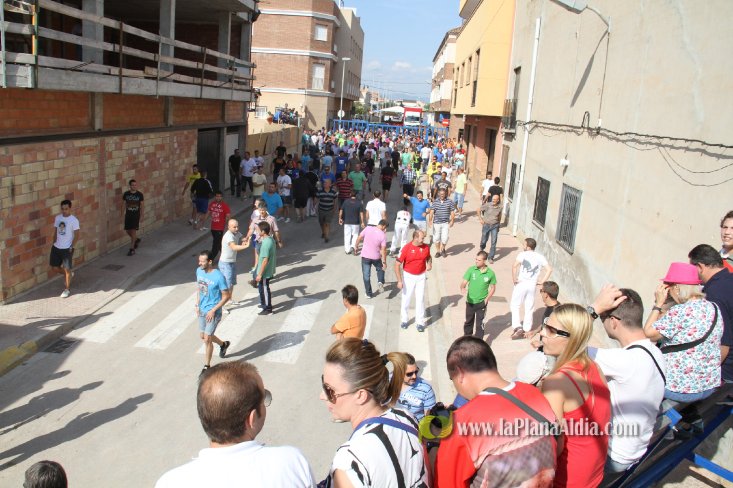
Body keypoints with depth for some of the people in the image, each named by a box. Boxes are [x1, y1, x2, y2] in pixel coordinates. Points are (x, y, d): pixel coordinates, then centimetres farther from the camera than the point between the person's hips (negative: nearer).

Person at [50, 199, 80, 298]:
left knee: (67, 269, 1)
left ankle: (67, 289, 16)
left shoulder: (74, 220, -12)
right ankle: (69, 274, 36)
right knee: (54, 268, 9)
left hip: (67, 248, -6)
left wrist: (71, 246, -14)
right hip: (56, 247, 6)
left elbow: (76, 235, -10)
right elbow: (55, 232, 13)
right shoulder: (57, 218, 5)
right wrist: (54, 243, 9)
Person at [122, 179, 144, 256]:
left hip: (136, 215, -3)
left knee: (133, 231, -7)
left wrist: (141, 215, -3)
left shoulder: (139, 194, -6)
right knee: (128, 231, 9)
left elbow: (142, 205, -1)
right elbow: (124, 204, 6)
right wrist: (123, 214, 3)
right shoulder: (126, 194, -2)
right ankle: (137, 239, 38)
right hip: (128, 215, 3)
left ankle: (132, 249, -2)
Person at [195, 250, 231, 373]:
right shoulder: (199, 271, -3)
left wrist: (213, 310, -19)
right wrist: (197, 305, 4)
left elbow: (226, 296, -17)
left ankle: (207, 366, 15)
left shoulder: (218, 277, -23)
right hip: (202, 310, 7)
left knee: (207, 339, -4)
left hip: (213, 312, -7)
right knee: (203, 336, 19)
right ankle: (223, 344, 47)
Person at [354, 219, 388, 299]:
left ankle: (369, 293, 16)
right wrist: (384, 261, -7)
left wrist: (356, 245, 16)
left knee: (366, 276, 11)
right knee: (380, 269, 27)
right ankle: (380, 282, 2)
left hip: (365, 256, 1)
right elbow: (383, 250, -13)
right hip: (376, 257, -1)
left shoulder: (368, 228, -9)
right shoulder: (383, 235, -12)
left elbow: (359, 237, -2)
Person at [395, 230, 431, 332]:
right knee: (406, 298, 9)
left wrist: (429, 264, -7)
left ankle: (420, 322, 15)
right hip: (408, 276, -2)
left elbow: (428, 257, 16)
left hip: (421, 276, 2)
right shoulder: (406, 248, -17)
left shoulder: (426, 247, -6)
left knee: (420, 299, 5)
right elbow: (397, 264, -15)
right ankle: (404, 320, 27)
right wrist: (399, 281, -19)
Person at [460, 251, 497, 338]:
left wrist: (486, 299, -5)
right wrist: (462, 288, -34)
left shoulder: (490, 273, -9)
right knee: (468, 321, 20)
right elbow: (464, 282, -11)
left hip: (481, 303, -2)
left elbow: (493, 287, 3)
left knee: (479, 323, 0)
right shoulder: (471, 270, -9)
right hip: (470, 301, 2)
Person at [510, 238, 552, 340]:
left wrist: (514, 279, -14)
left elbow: (515, 265, -24)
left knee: (514, 306, 9)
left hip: (521, 283, -4)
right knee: (529, 308, 15)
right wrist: (541, 281, 2)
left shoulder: (523, 254, -9)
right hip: (532, 285, 4)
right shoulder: (540, 257, 5)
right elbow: (549, 269, -2)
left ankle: (517, 327, -5)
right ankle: (527, 330, 21)